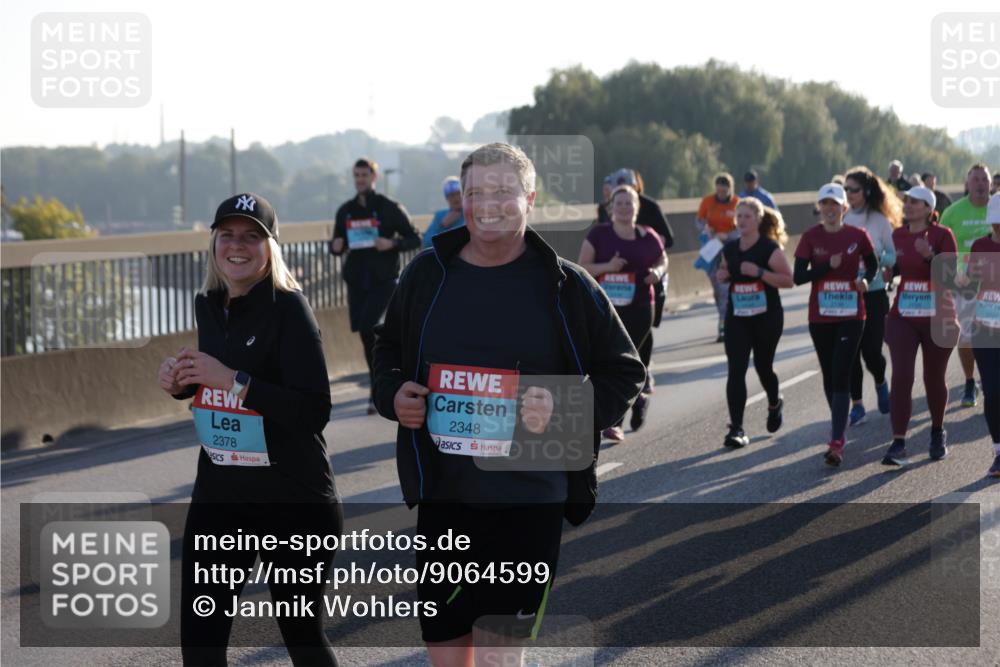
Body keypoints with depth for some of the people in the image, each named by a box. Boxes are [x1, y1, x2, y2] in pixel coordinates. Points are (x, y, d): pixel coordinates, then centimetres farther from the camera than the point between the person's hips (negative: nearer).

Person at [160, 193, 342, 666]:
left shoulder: (288, 308, -14)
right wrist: (180, 383, 2)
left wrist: (233, 380, -25)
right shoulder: (208, 306, 6)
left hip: (293, 500, -6)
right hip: (218, 491, 6)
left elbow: (314, 411, -22)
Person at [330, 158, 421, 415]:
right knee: (366, 333, 5)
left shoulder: (390, 208, -2)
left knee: (367, 328, -19)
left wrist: (392, 244, -18)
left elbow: (415, 239, 1)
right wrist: (336, 246, -7)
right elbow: (336, 244, 18)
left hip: (383, 279, -5)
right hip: (356, 280, 5)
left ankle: (377, 393, -11)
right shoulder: (346, 210, 10)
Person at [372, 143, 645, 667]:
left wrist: (566, 409, -14)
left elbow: (623, 373, 3)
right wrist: (392, 393, 0)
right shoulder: (427, 274, 7)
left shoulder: (566, 285, -2)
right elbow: (388, 349, 22)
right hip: (442, 496, 3)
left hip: (529, 502, -3)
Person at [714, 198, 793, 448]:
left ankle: (774, 404, 45)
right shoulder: (730, 249, 6)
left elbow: (788, 280, -16)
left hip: (766, 317, -3)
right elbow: (723, 272, 23)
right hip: (737, 317, 3)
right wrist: (722, 274, -1)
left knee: (763, 366, 12)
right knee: (736, 370, -8)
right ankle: (736, 428, -10)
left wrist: (758, 271, -26)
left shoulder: (770, 248, -10)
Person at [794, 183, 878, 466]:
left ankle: (836, 443, -15)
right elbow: (798, 277, -6)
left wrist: (866, 279, -6)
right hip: (820, 316, 2)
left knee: (841, 376, -11)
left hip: (851, 316, -2)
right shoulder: (811, 237, -2)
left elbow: (872, 264, 14)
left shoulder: (858, 236, -3)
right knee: (829, 376, 12)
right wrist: (828, 266, -18)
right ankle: (839, 428, 31)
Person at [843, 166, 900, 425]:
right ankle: (857, 405, 11)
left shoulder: (880, 221, -3)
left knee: (871, 350, -2)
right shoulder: (840, 220, 1)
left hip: (873, 293, -2)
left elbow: (895, 256, -1)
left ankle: (880, 383, 31)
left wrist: (875, 258, -18)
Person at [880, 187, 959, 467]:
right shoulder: (897, 236, 5)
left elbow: (950, 274, -16)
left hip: (937, 316, -2)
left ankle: (938, 433, 35)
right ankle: (898, 444, -14)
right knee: (901, 377, -12)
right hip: (902, 317, 2)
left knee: (934, 378, 11)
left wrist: (929, 255, -31)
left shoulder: (942, 235, -7)